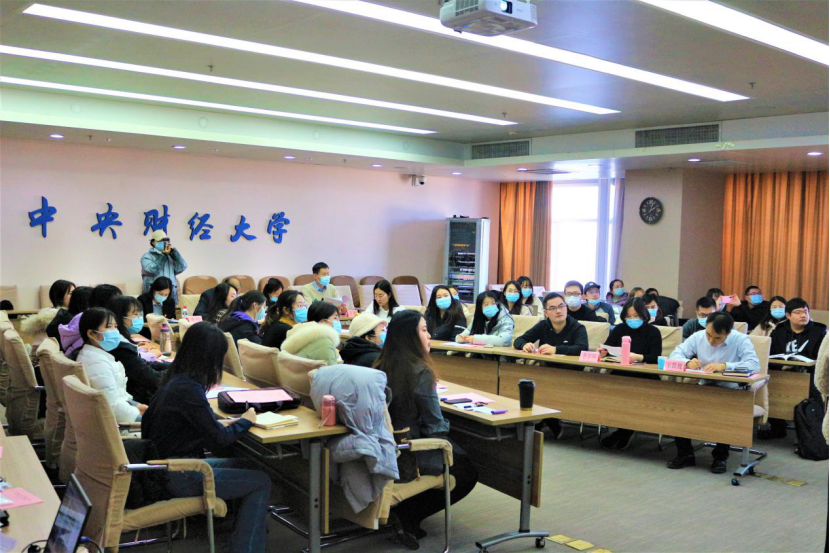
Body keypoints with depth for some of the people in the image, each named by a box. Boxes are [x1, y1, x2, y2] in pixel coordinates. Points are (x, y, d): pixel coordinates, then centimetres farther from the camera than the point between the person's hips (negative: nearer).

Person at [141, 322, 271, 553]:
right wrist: (244, 421, -2)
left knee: (249, 467, 17)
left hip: (167, 464, 9)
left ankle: (252, 528, 23)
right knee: (261, 482, -2)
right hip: (179, 477, -9)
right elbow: (219, 441, -19)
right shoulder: (188, 389, -23)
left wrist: (218, 423, 2)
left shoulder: (174, 380, 4)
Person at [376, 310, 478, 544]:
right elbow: (435, 426, -16)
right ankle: (408, 515, 4)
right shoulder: (420, 372, -21)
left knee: (462, 460, 29)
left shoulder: (382, 367, -1)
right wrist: (447, 427, 6)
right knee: (468, 472, 17)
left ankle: (401, 510, 18)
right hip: (413, 454, -7)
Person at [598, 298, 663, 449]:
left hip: (645, 379, -3)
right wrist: (602, 352, -20)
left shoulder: (653, 331, 3)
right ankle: (626, 431, -13)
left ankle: (623, 432, -9)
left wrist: (638, 357, -29)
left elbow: (656, 357, -10)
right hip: (621, 375, 3)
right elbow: (607, 347, 5)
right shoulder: (619, 329, 14)